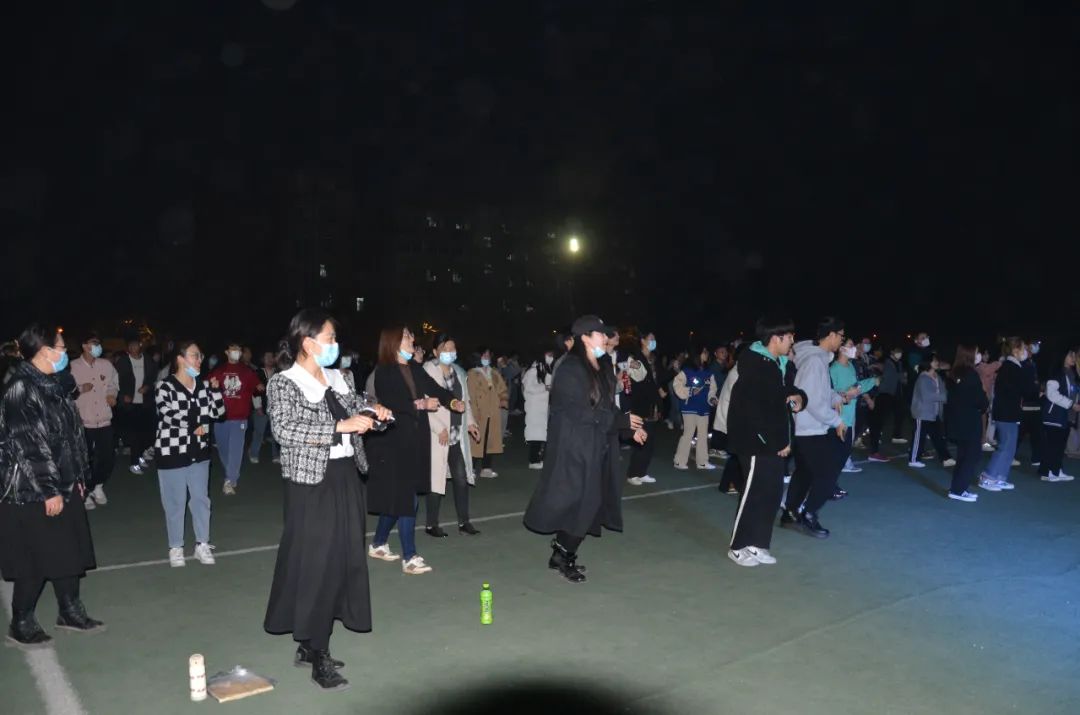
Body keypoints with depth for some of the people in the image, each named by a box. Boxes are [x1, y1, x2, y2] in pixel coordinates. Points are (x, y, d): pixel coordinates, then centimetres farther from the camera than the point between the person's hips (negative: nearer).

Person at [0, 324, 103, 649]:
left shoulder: (52, 385, 10)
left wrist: (77, 477, 16)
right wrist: (48, 491, -19)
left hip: (63, 485, 9)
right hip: (32, 492, -9)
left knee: (69, 551, 15)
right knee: (35, 559, 3)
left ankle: (71, 611, 29)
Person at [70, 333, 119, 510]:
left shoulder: (106, 365, 4)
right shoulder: (73, 367, -7)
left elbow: (114, 384, 18)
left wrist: (112, 394, -1)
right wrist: (79, 389, -19)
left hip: (105, 420, 3)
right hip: (83, 422, -3)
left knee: (108, 457, 8)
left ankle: (98, 486, 33)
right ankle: (87, 493, 24)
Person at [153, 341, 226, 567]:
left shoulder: (204, 385, 4)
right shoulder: (165, 386, -12)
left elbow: (218, 412, 1)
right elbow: (167, 415, -23)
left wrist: (215, 389, -12)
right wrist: (194, 428, -15)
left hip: (199, 451, 5)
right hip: (172, 453, -5)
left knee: (201, 499, 11)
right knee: (175, 502, 6)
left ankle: (202, 544, 22)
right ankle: (175, 547, 19)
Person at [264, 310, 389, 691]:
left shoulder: (338, 379, 11)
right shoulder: (284, 382, -9)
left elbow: (353, 417, 23)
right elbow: (284, 429, -23)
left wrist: (373, 414, 1)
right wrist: (340, 426, -27)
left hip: (346, 479, 7)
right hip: (311, 483, -7)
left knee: (343, 560, 10)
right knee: (314, 564, -2)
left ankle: (311, 644, 24)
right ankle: (318, 657, 9)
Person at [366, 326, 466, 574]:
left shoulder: (415, 369, 12)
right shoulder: (384, 372, -8)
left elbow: (434, 388, 2)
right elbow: (390, 402, -20)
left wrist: (453, 401, -16)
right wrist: (421, 404, -26)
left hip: (415, 441, 7)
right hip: (393, 442, -7)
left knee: (397, 497, 14)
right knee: (405, 499, -6)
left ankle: (378, 544, 31)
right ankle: (409, 557, 0)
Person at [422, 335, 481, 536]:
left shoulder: (459, 372, 14)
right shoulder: (428, 371, -9)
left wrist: (470, 422, 6)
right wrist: (440, 429, -17)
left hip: (458, 434, 6)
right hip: (438, 435, -6)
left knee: (461, 477, 7)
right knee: (437, 478, -2)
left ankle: (464, 522, 17)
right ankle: (431, 525, 10)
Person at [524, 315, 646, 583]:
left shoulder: (602, 368, 10)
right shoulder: (570, 370, -16)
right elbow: (579, 412, -21)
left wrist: (630, 426, 1)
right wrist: (623, 421, -17)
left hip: (597, 447, 8)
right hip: (575, 448, -8)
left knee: (588, 502, 10)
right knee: (580, 502, -3)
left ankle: (561, 554, 23)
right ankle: (563, 558, 14)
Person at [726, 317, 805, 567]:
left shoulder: (780, 365, 10)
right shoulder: (754, 368, -18)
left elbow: (788, 389, 26)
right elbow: (753, 412, -23)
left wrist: (798, 396, 1)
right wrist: (776, 443, -18)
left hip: (776, 443, 9)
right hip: (757, 443, -9)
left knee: (772, 493, 11)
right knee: (754, 494, -2)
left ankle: (757, 543, 22)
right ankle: (738, 546, 13)